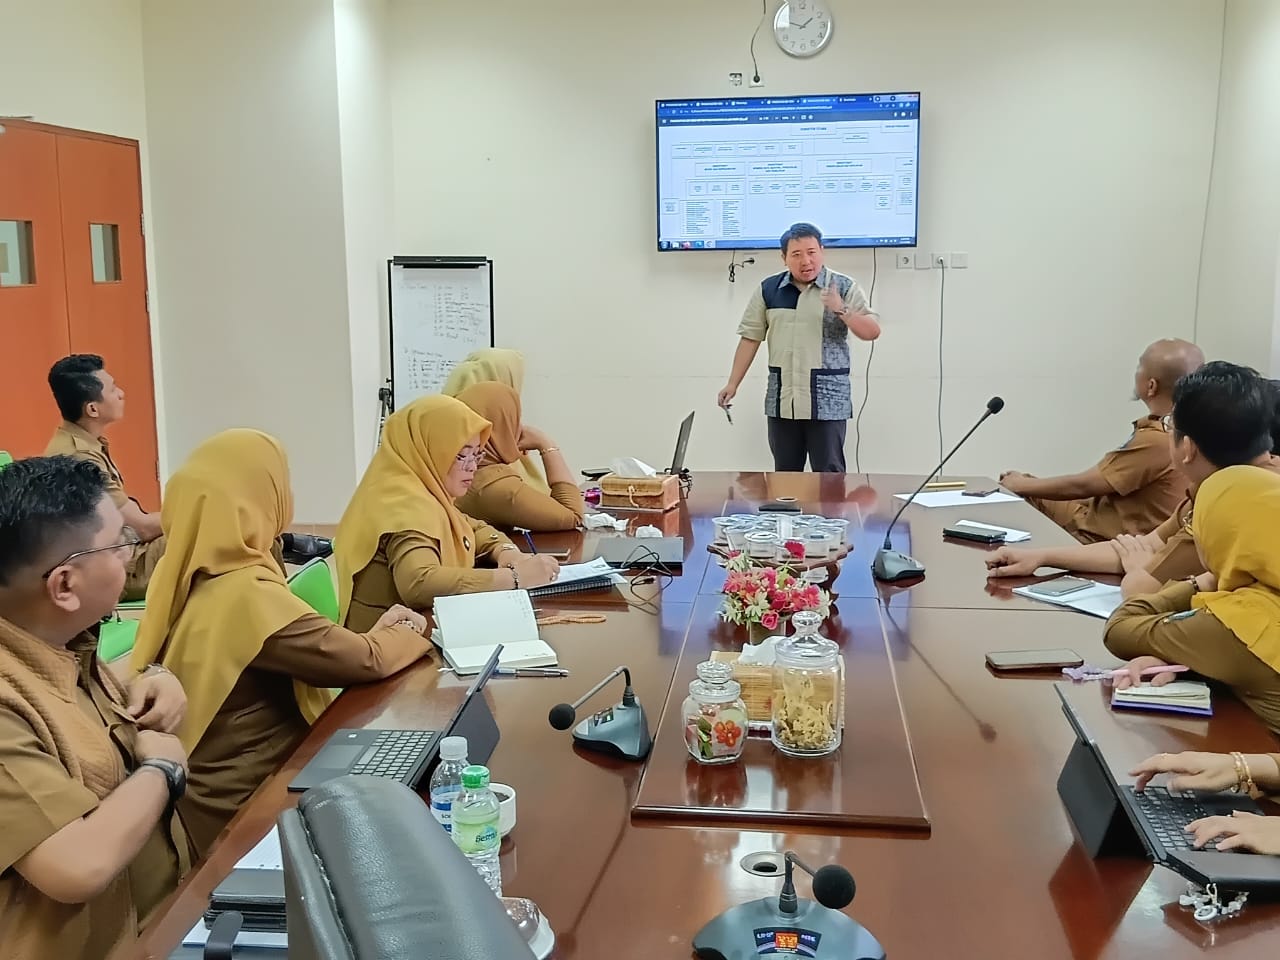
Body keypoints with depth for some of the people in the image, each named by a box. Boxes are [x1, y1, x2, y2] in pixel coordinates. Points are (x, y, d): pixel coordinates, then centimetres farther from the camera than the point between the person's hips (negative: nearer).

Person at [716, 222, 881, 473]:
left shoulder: (844, 287, -1)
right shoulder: (768, 289, 7)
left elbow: (872, 331, -5)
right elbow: (751, 337, 9)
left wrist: (842, 310, -22)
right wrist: (733, 383, 5)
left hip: (827, 399, -3)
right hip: (781, 399, 3)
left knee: (829, 476, -2)